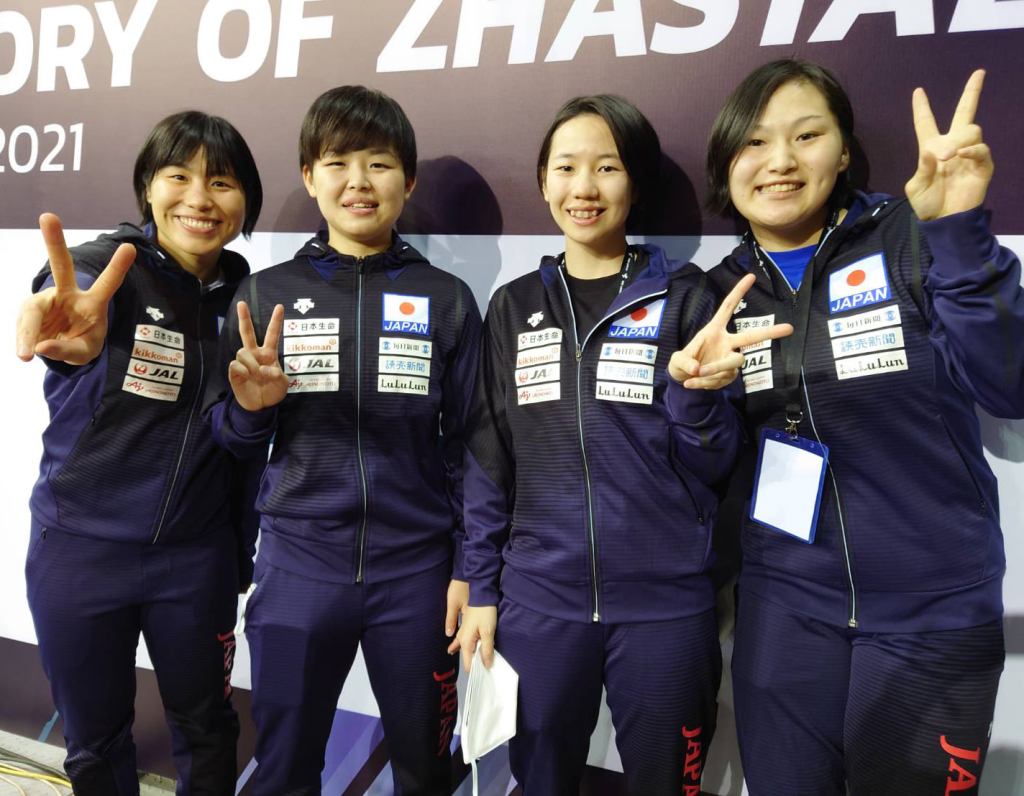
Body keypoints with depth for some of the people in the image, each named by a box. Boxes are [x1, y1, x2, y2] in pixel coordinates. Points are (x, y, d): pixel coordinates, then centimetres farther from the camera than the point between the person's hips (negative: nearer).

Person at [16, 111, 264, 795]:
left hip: (196, 557, 2)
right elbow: (64, 299, -37)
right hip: (80, 550, -2)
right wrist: (67, 334, -61)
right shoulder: (104, 270, -12)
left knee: (207, 728, 17)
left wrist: (241, 559, 8)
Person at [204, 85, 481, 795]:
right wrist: (251, 404, -15)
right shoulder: (266, 293, 2)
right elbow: (232, 438, 7)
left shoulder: (447, 299, 0)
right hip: (297, 563, 1)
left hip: (417, 566, 0)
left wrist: (468, 569, -1)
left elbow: (467, 444, 3)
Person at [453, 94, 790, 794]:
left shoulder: (684, 296, -2)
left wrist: (695, 388, -22)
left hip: (665, 603, -2)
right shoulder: (514, 306, 5)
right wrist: (481, 588, 5)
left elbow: (712, 464, -3)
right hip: (537, 600, 2)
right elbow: (488, 460, 8)